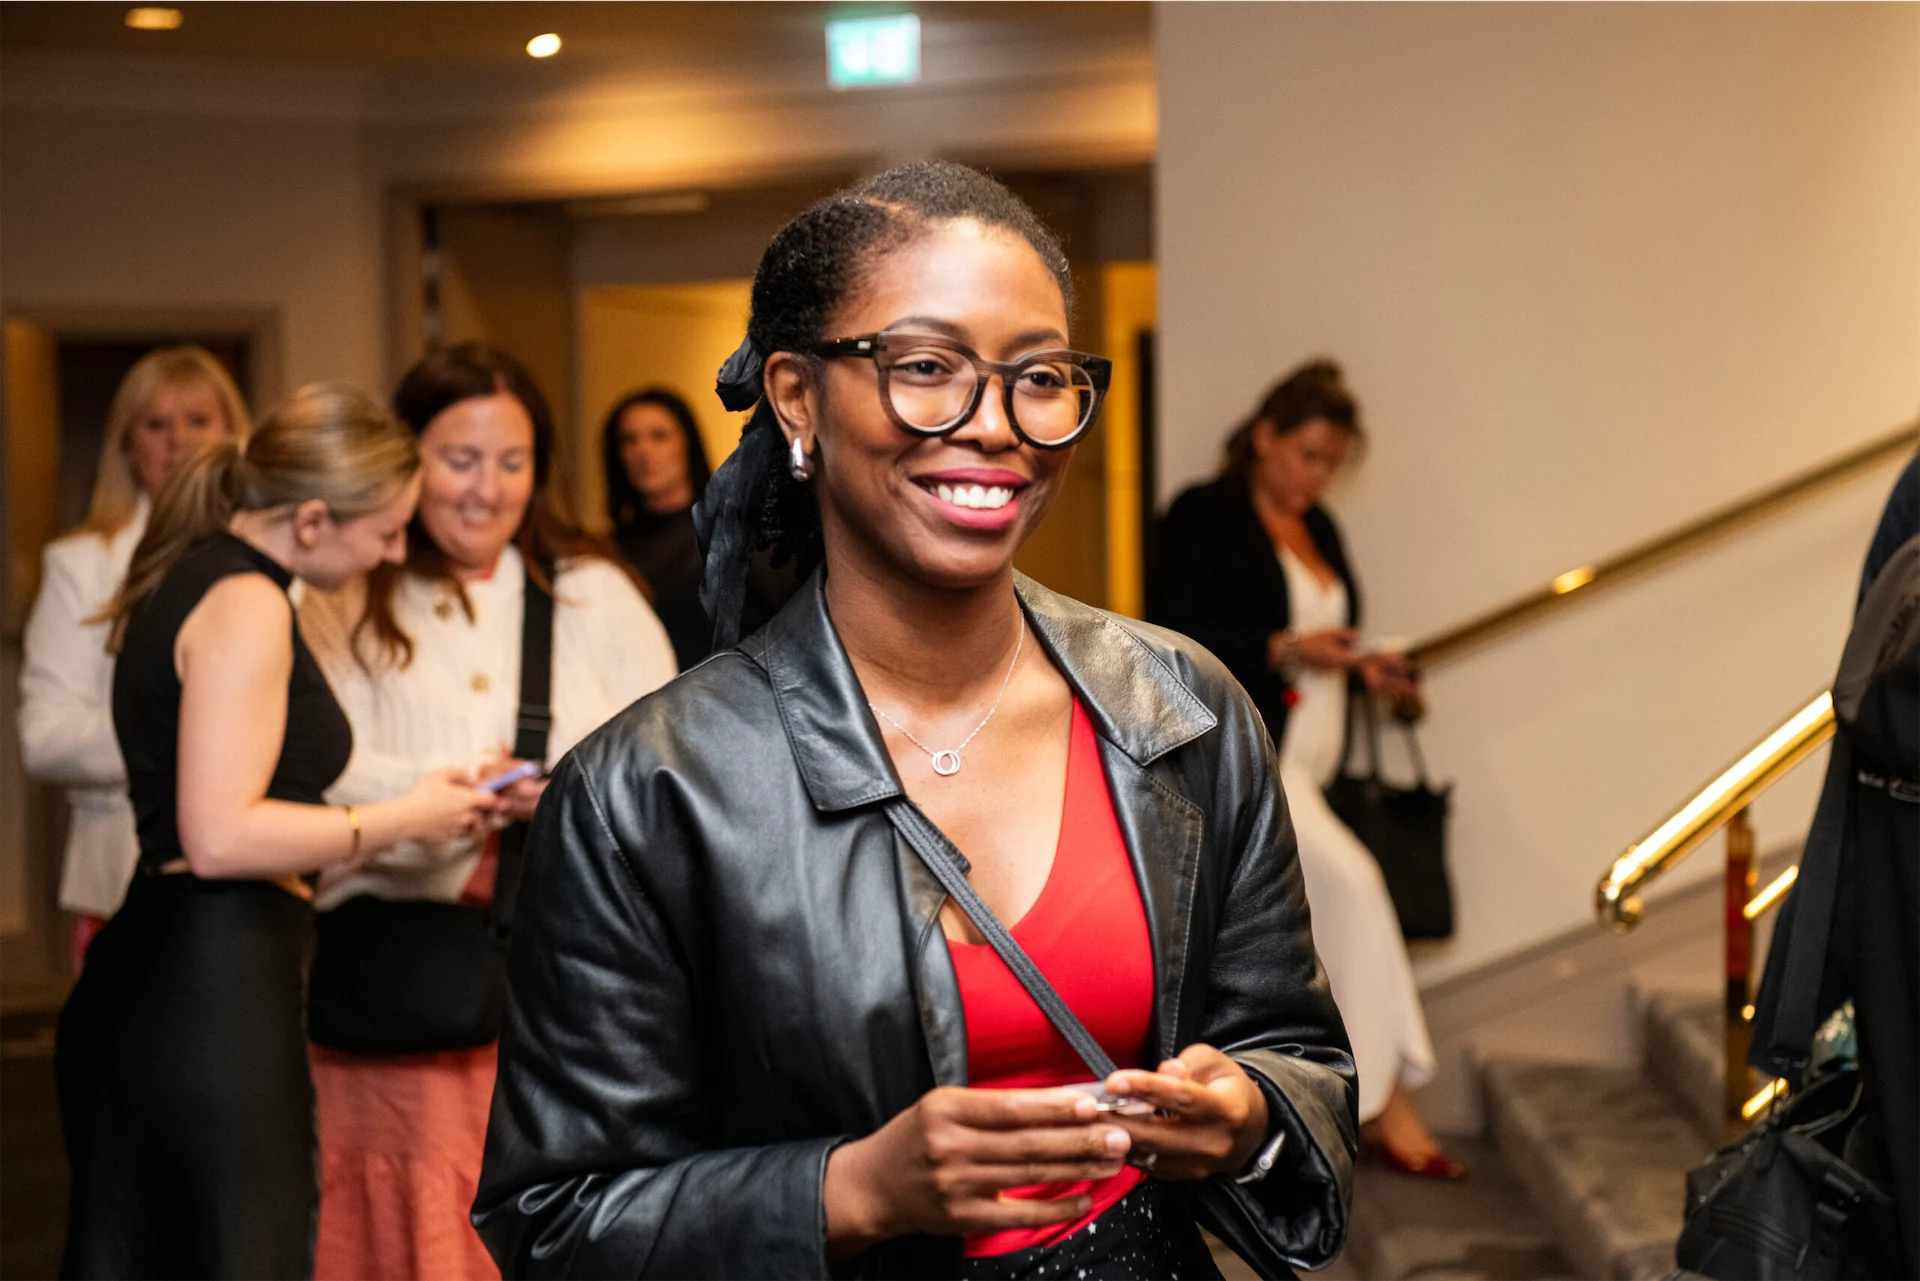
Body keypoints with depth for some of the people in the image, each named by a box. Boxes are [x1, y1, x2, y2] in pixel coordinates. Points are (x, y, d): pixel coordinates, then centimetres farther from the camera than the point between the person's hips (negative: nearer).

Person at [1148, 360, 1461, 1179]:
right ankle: (1383, 1101, -16)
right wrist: (1286, 650, -19)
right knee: (1351, 882, -21)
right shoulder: (1203, 517, -6)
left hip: (1304, 768, 8)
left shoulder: (1316, 527, 19)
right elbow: (1172, 638, -13)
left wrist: (1364, 668, 6)